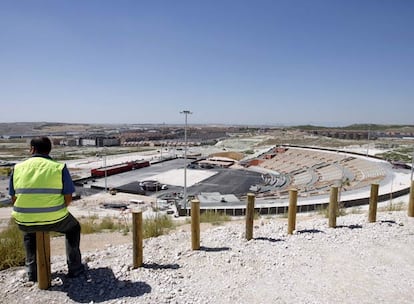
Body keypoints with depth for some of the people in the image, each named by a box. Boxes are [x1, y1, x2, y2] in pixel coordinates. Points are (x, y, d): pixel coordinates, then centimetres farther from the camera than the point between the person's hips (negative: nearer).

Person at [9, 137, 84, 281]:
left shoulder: (18, 168, 2)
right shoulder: (59, 167, -6)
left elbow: (14, 199, 8)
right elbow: (68, 198, -5)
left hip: (24, 221, 3)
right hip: (54, 220, -3)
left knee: (28, 231, 40)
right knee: (73, 227, 30)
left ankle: (32, 271, 41)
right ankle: (74, 268, 30)